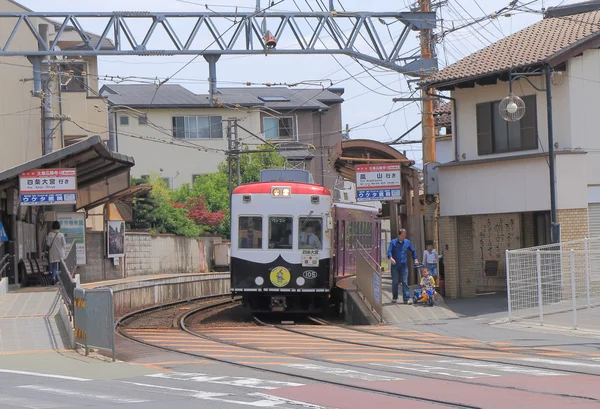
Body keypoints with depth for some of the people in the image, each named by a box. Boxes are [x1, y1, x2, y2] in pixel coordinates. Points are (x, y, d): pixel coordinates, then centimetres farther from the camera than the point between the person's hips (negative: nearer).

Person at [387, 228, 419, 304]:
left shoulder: (407, 242, 9)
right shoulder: (393, 242, 0)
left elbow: (413, 251, 21)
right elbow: (389, 251, -10)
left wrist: (415, 259, 13)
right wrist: (391, 258, -29)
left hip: (404, 266, 1)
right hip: (395, 266, -1)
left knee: (405, 282, -5)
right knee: (395, 282, 5)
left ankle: (407, 298, -8)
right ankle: (394, 298, 17)